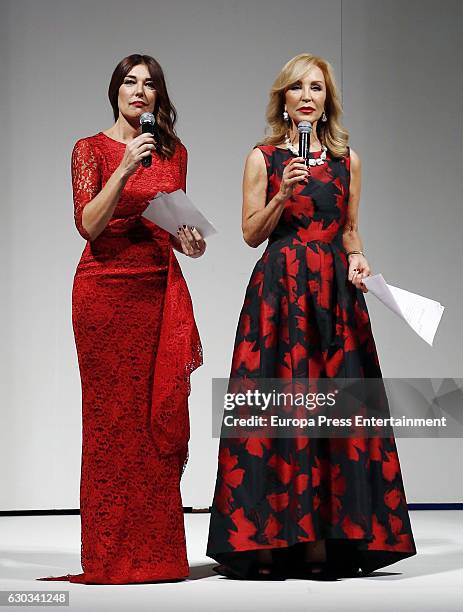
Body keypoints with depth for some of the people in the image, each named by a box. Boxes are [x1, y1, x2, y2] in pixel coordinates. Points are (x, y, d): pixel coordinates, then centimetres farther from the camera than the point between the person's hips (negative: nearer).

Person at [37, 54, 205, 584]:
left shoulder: (174, 152, 13)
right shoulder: (91, 149, 1)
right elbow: (89, 225, -10)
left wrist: (187, 241, 0)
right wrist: (124, 170, -19)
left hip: (161, 291, 4)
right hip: (107, 290, -4)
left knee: (160, 416, 1)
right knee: (112, 417, -3)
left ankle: (156, 550, 8)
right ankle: (112, 555, 3)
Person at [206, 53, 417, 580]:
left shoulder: (347, 159, 12)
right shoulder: (263, 157, 5)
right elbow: (252, 233, 2)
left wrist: (357, 259, -2)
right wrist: (283, 194, -13)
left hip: (334, 292, 3)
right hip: (279, 290, -2)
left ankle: (324, 540, 0)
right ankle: (268, 540, -2)